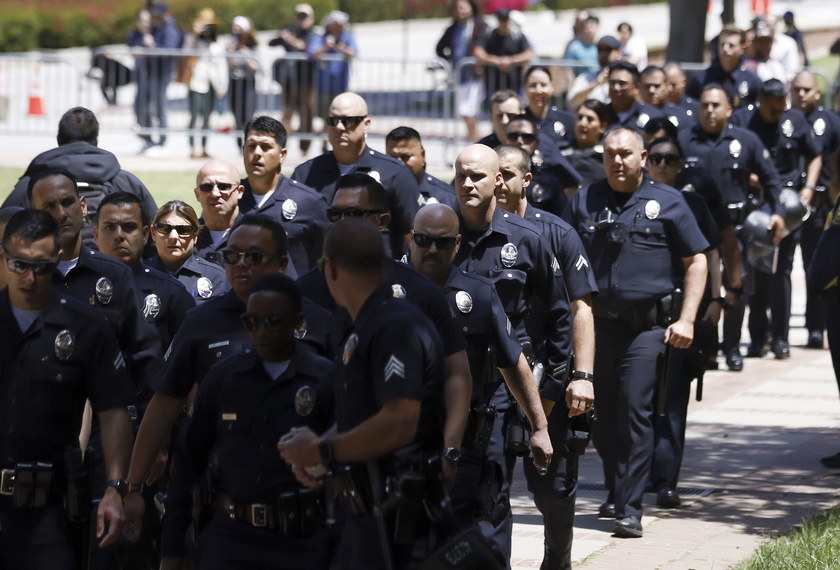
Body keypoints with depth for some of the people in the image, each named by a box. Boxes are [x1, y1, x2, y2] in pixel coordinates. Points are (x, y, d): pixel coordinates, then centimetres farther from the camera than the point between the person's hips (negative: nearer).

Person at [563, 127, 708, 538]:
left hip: (646, 325, -3)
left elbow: (696, 261, 5)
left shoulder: (666, 202, 4)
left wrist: (686, 319, -3)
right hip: (595, 323, 3)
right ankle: (616, 492, 29)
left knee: (635, 411, -11)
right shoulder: (583, 202, 10)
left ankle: (630, 509, -10)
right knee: (602, 415, 9)